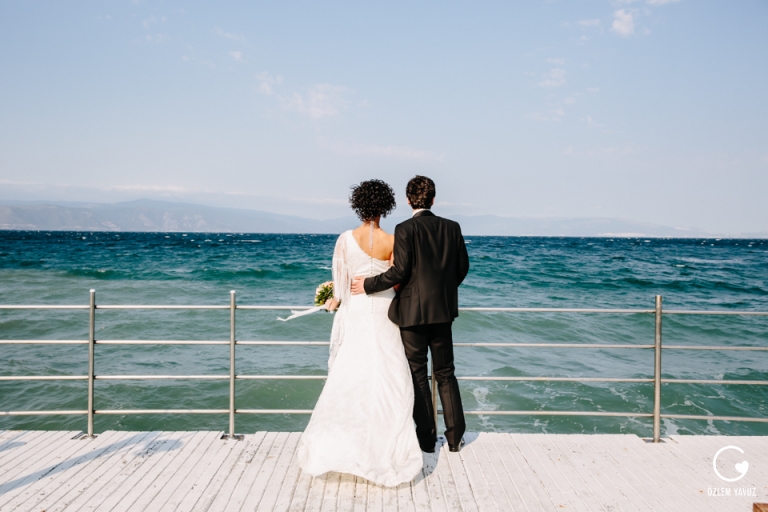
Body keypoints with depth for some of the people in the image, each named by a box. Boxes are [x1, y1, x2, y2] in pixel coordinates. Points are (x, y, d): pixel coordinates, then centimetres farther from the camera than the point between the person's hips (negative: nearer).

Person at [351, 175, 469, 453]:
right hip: (443, 309, 5)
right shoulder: (452, 227, 3)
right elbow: (462, 266, 8)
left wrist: (368, 284, -5)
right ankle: (455, 437, 20)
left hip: (413, 311, -4)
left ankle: (427, 438, 15)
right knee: (445, 373, 14)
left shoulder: (405, 229, -12)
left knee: (417, 375, 7)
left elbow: (400, 271, -17)